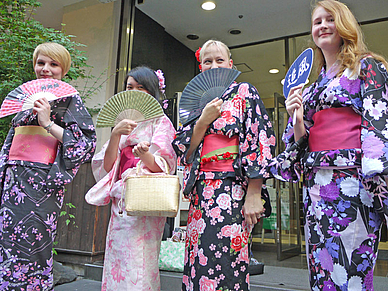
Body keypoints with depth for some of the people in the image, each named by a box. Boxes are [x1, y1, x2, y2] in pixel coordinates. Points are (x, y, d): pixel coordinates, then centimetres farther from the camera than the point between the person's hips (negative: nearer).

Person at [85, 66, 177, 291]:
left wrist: (144, 154, -28)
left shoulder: (160, 121, 3)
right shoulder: (123, 123, 20)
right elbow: (107, 166, 8)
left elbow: (162, 166, -7)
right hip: (120, 202, 6)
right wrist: (116, 134, -7)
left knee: (138, 265, -8)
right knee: (117, 264, 6)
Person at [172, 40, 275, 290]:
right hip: (201, 195, 5)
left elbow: (260, 140, -7)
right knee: (198, 267, 6)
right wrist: (203, 120, -6)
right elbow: (184, 153, 9)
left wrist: (253, 195, -14)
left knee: (223, 266, -6)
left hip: (234, 192, -4)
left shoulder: (244, 93, 5)